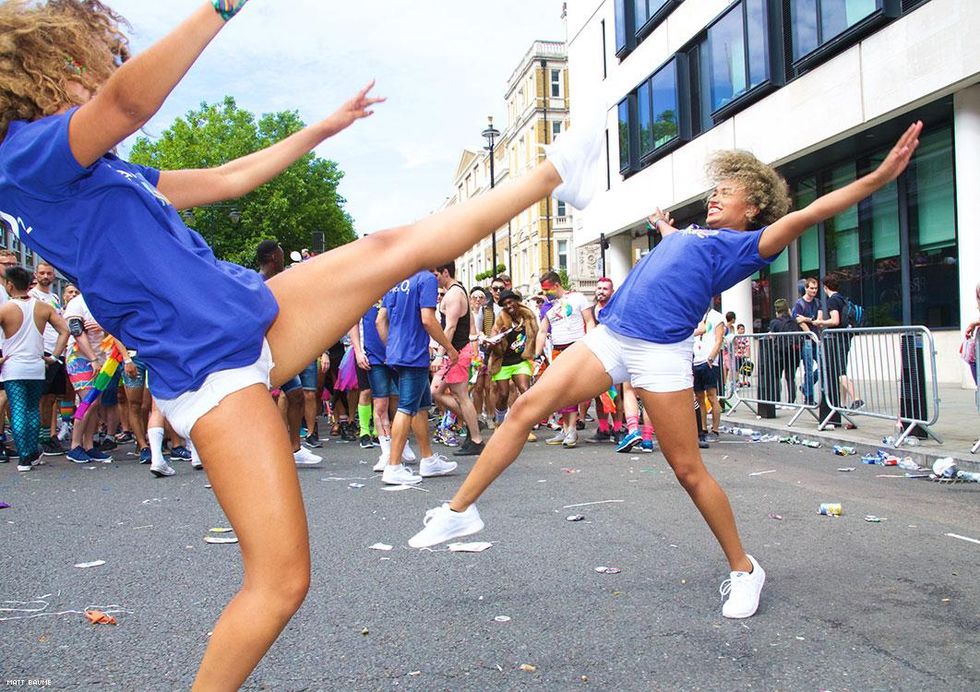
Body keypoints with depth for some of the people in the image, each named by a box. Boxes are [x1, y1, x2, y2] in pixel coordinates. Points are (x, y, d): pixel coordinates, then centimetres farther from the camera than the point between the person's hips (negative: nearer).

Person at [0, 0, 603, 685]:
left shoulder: (99, 168, 20)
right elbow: (129, 103, -30)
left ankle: (554, 173, 15)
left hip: (258, 312, 9)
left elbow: (227, 179, 26)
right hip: (212, 370, -9)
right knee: (282, 581, -10)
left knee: (395, 248, 4)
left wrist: (325, 127, 30)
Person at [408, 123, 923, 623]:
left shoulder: (745, 245, 5)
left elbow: (806, 215, -7)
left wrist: (879, 176, -14)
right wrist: (663, 224, 71)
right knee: (526, 408, -5)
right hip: (609, 336, 7)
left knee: (688, 470, -2)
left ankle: (744, 570, 20)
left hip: (661, 351, -7)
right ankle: (459, 511, 3)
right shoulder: (691, 234, 27)